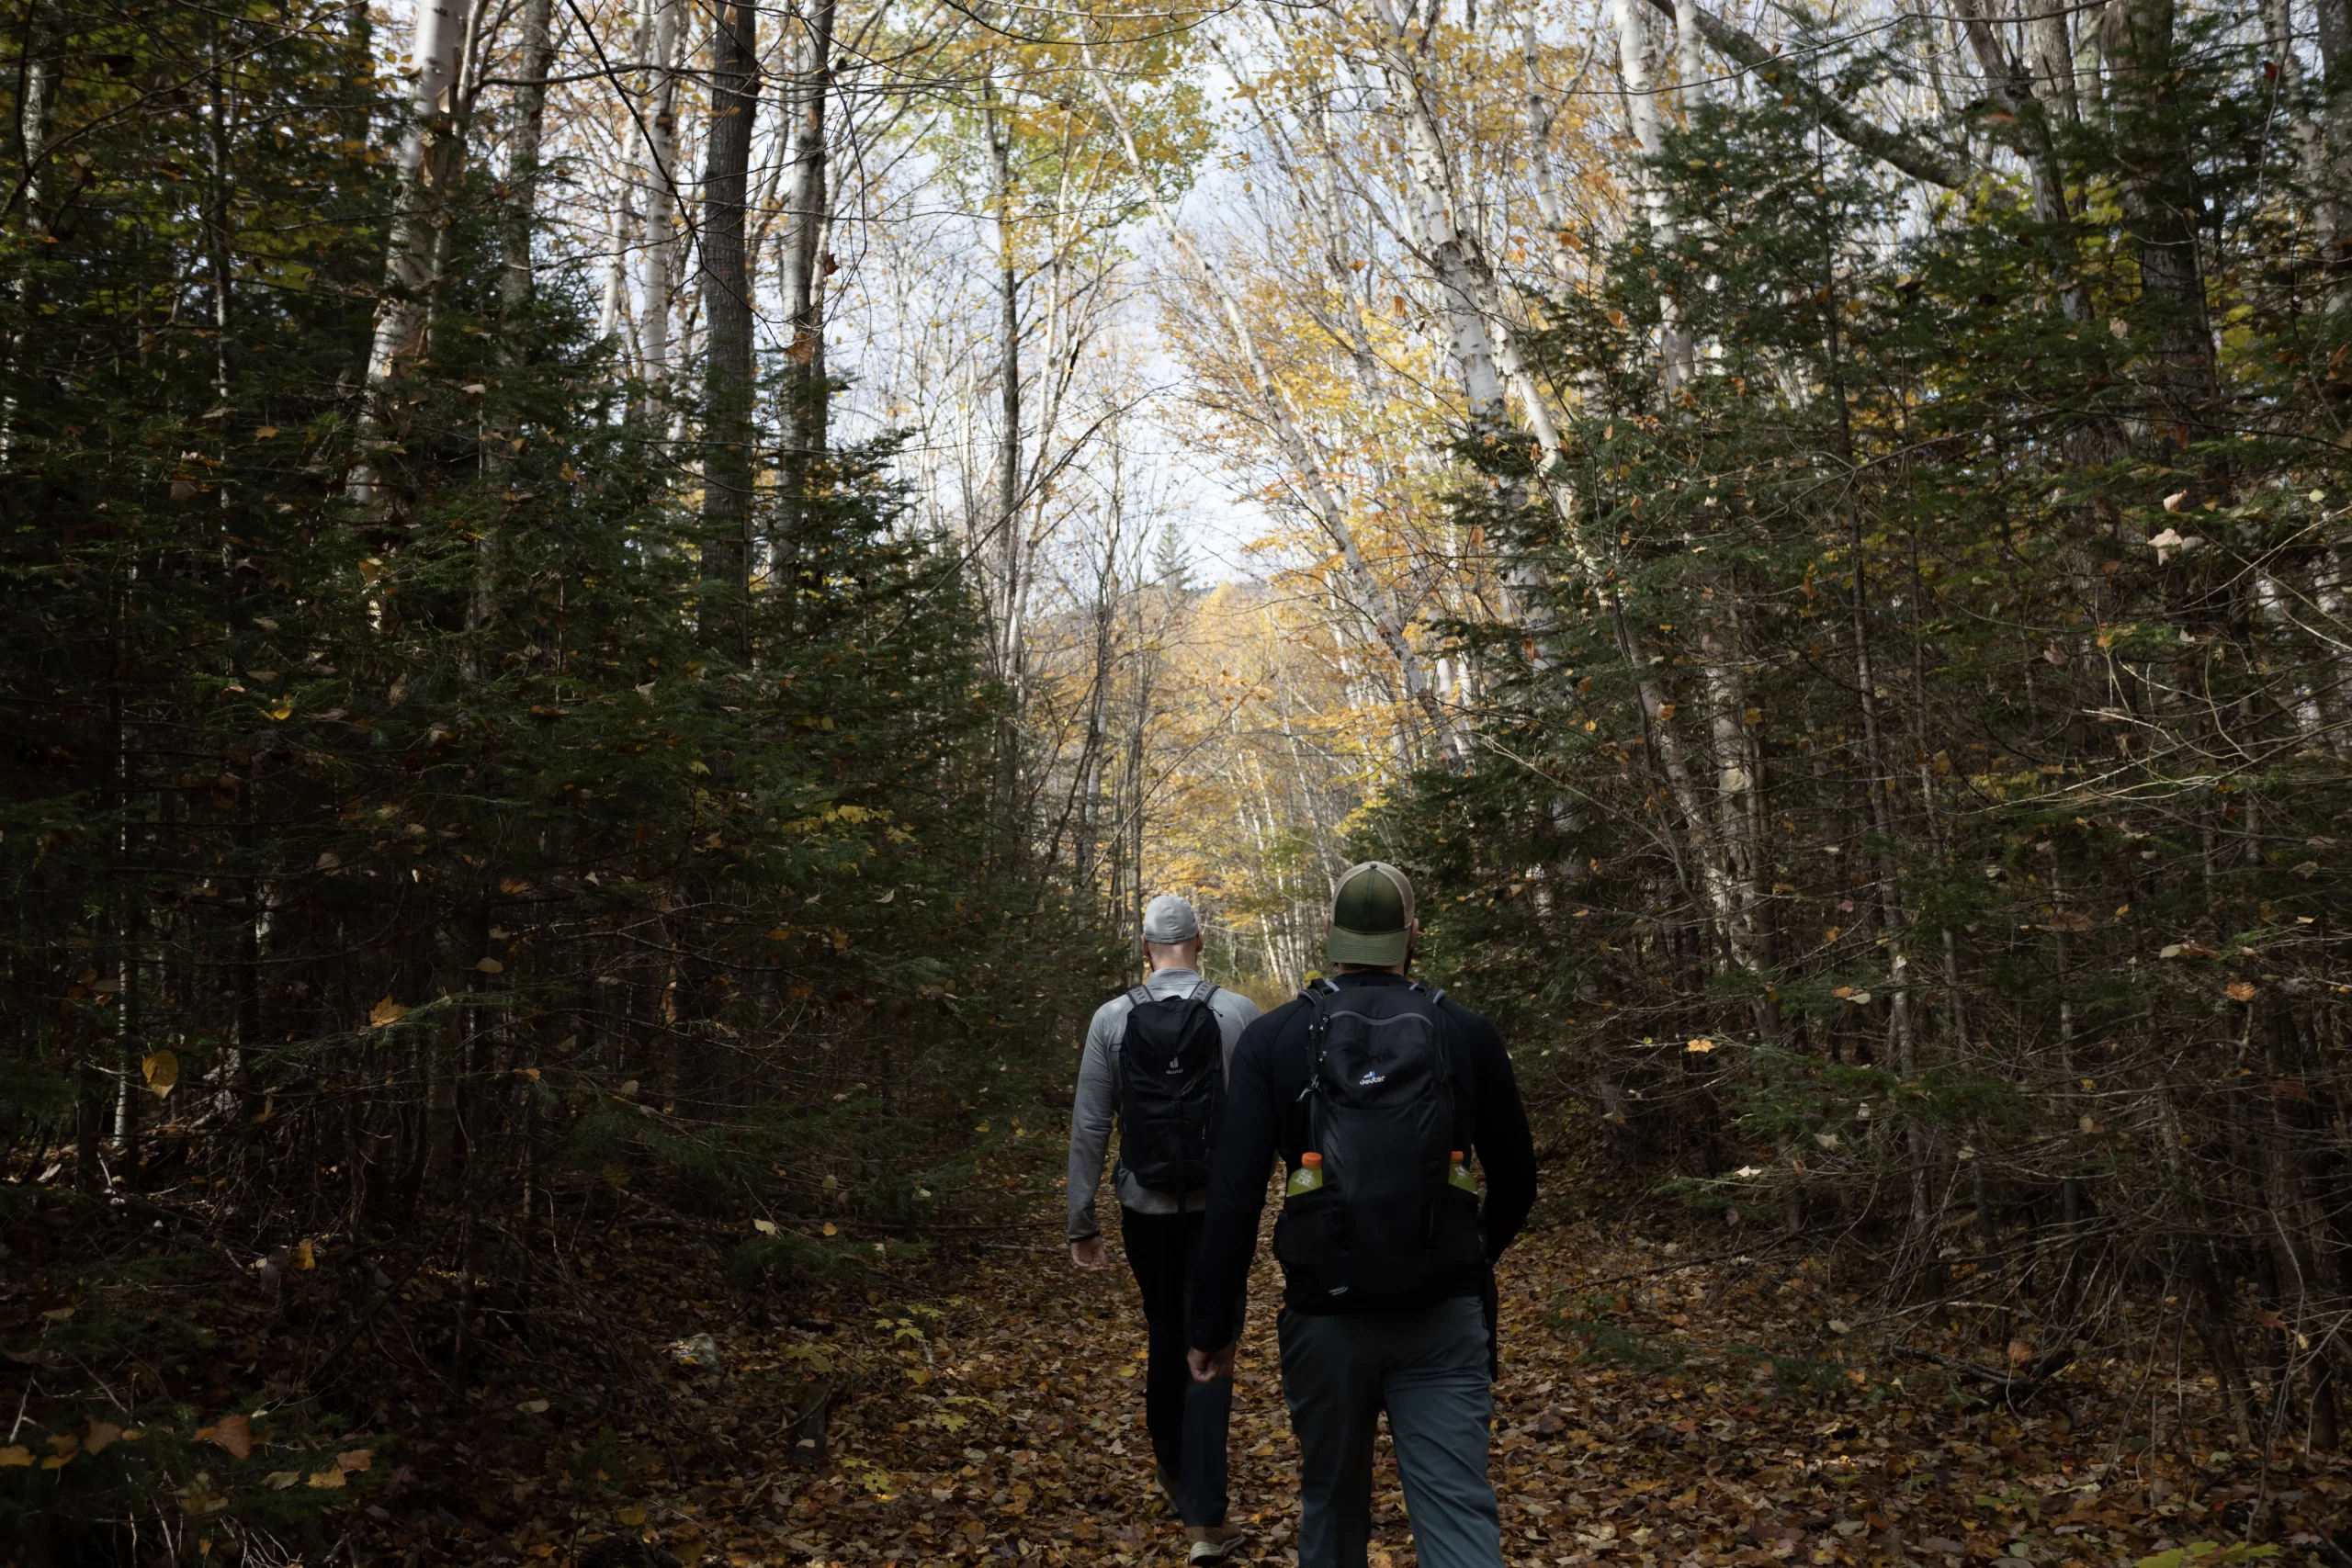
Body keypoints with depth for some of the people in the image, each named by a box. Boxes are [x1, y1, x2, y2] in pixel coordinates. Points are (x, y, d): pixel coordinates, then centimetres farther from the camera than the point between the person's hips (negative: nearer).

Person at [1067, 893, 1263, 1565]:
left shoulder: (1112, 1017, -4)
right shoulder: (1237, 1011, -8)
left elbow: (1089, 1126, -3)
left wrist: (1081, 1222, 3)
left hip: (1146, 1208, 2)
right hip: (1218, 1207, -2)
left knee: (1164, 1340, 20)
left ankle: (1175, 1479, 35)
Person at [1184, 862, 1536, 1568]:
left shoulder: (1272, 1038, -3)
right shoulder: (1468, 1033, 1)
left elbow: (1233, 1195, -8)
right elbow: (1516, 1181, 10)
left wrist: (1211, 1325, 0)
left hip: (1326, 1314, 0)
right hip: (1444, 1317, 0)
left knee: (1332, 1505, 20)